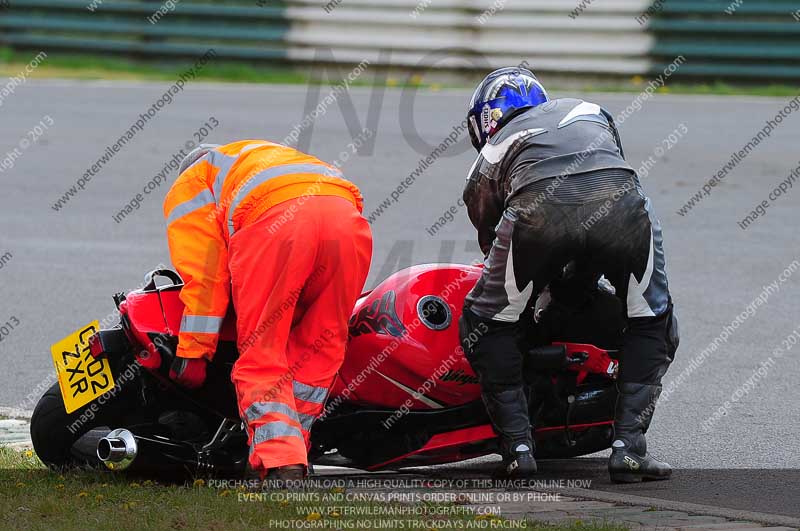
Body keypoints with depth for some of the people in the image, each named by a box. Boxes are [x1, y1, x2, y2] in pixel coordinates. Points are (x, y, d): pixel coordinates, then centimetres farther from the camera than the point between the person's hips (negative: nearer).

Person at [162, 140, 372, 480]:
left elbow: (205, 274, 16)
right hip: (347, 213, 5)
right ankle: (292, 446, 16)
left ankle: (281, 463, -14)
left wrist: (192, 352, 17)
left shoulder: (187, 189, 31)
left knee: (261, 354, 0)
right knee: (319, 350, 17)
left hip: (274, 220, -5)